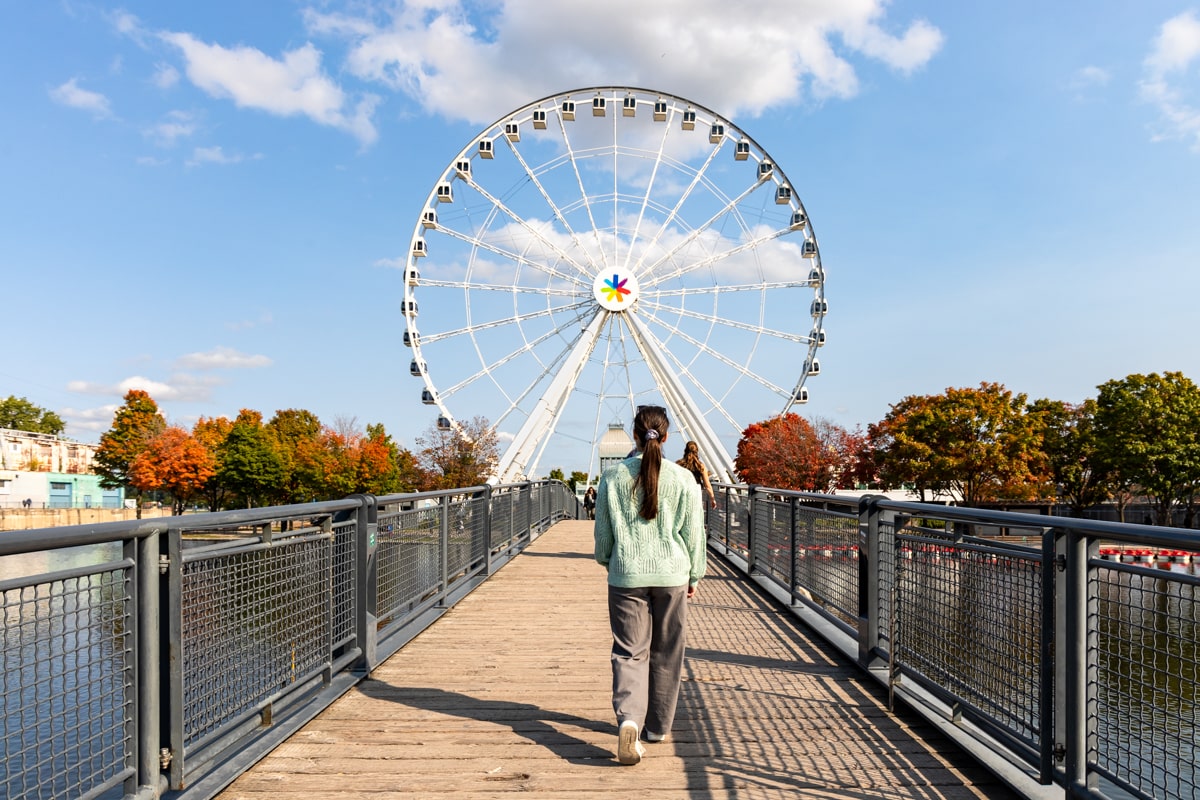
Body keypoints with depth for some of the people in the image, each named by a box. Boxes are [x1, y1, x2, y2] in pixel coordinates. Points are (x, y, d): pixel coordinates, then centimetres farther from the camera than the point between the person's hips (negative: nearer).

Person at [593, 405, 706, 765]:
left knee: (628, 652, 4)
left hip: (627, 576, 0)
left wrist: (608, 561, 23)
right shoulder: (683, 478, -4)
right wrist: (694, 575, 14)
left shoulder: (613, 476, -3)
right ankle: (657, 726, 26)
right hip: (671, 575, 1)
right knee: (666, 654, 14)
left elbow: (602, 532, 5)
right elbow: (694, 533, 1)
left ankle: (628, 719, -18)